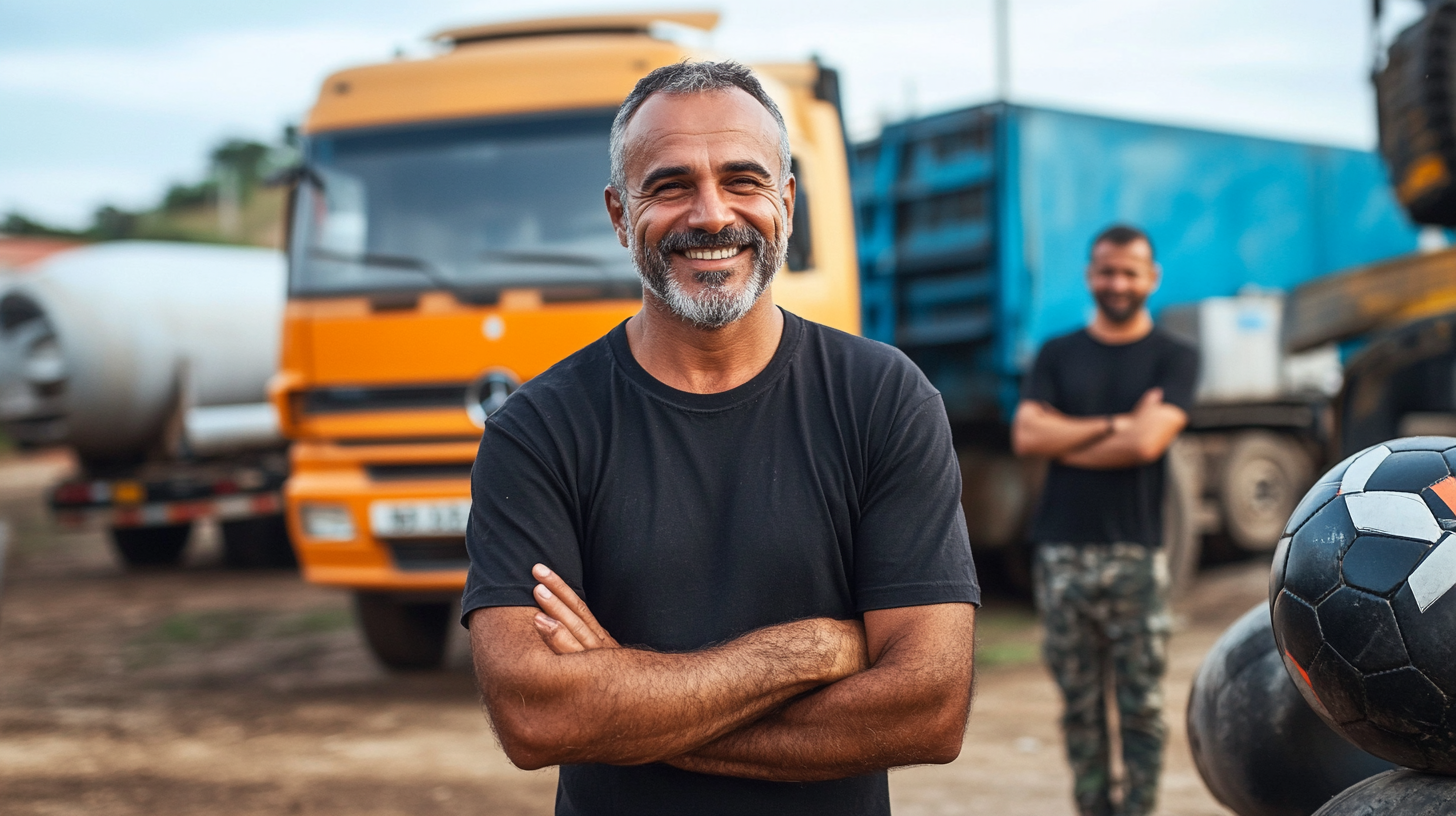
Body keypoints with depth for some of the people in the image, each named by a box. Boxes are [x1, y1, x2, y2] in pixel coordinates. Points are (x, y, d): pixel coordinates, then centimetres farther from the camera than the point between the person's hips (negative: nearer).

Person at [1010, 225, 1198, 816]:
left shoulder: (1174, 358, 5)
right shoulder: (1058, 355, 13)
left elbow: (1147, 441, -11)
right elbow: (1026, 435, -3)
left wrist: (1065, 439, -1)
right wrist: (1116, 424, -9)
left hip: (1135, 553, -2)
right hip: (1062, 551, 2)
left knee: (1141, 704, -3)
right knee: (1080, 704, 5)